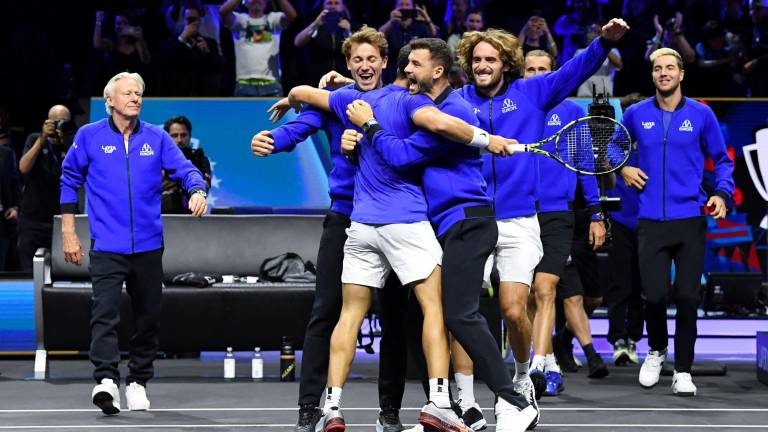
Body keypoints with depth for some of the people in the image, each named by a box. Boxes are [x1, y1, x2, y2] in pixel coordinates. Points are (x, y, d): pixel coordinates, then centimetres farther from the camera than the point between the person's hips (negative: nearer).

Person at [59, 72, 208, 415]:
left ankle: (138, 382, 22)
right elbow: (69, 180, 9)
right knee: (105, 311, -18)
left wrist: (197, 190, -21)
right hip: (107, 245, -3)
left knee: (148, 315, 9)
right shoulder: (90, 136, 3)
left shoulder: (156, 138, 6)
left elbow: (184, 168, 3)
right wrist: (68, 233, 7)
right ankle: (106, 380, -28)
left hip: (148, 244, 3)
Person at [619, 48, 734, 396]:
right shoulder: (636, 115, 6)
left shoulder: (701, 115, 3)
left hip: (690, 220, 0)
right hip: (651, 221, 0)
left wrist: (722, 193, -5)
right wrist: (622, 168, 5)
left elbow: (721, 159, 10)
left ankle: (683, 371, 12)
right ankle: (656, 350, 24)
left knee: (687, 296, -2)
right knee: (655, 295, -7)